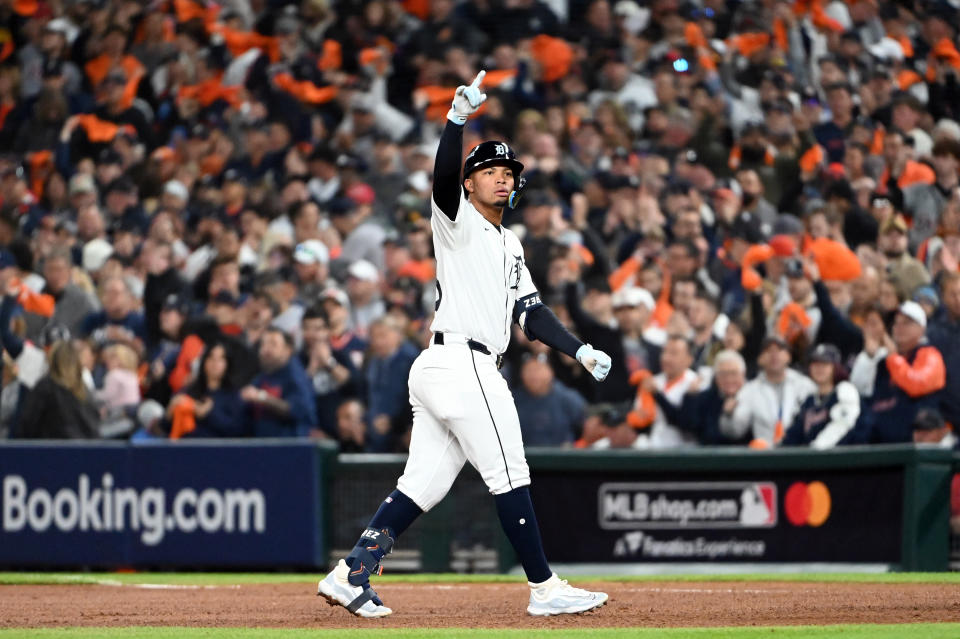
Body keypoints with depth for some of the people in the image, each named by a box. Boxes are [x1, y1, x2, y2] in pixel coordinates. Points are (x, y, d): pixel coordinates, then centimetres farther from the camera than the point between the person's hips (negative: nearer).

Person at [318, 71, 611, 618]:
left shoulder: (509, 244, 25)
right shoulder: (458, 222, -1)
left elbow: (532, 313, 20)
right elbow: (444, 178, -22)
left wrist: (581, 351, 7)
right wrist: (458, 120, -37)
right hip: (462, 364, -9)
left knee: (423, 485, 6)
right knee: (509, 476, -5)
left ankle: (350, 576, 4)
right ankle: (545, 589, -1)